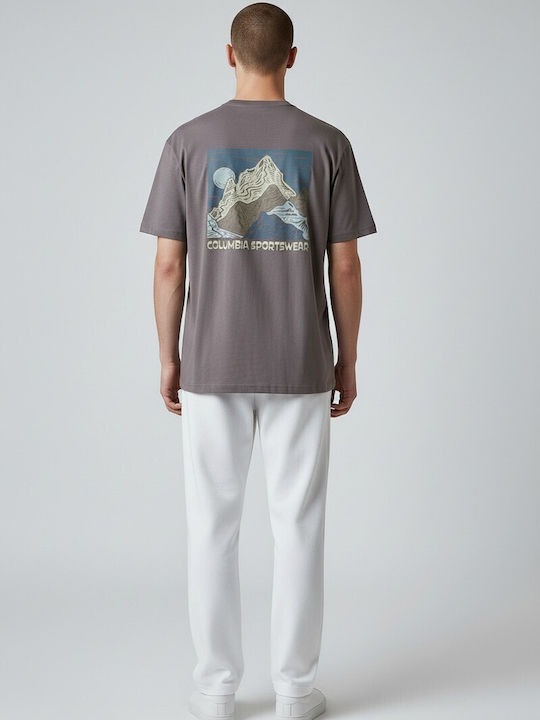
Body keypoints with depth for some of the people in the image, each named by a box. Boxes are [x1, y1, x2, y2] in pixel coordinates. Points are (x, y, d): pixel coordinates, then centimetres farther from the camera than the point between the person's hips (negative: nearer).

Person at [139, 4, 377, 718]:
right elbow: (346, 266, -3)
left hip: (211, 366, 0)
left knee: (213, 523, 9)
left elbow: (168, 265, -3)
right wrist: (347, 361, 7)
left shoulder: (188, 141, -3)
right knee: (298, 523, 8)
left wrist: (169, 358, 7)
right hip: (300, 367, 0)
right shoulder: (327, 143, -2)